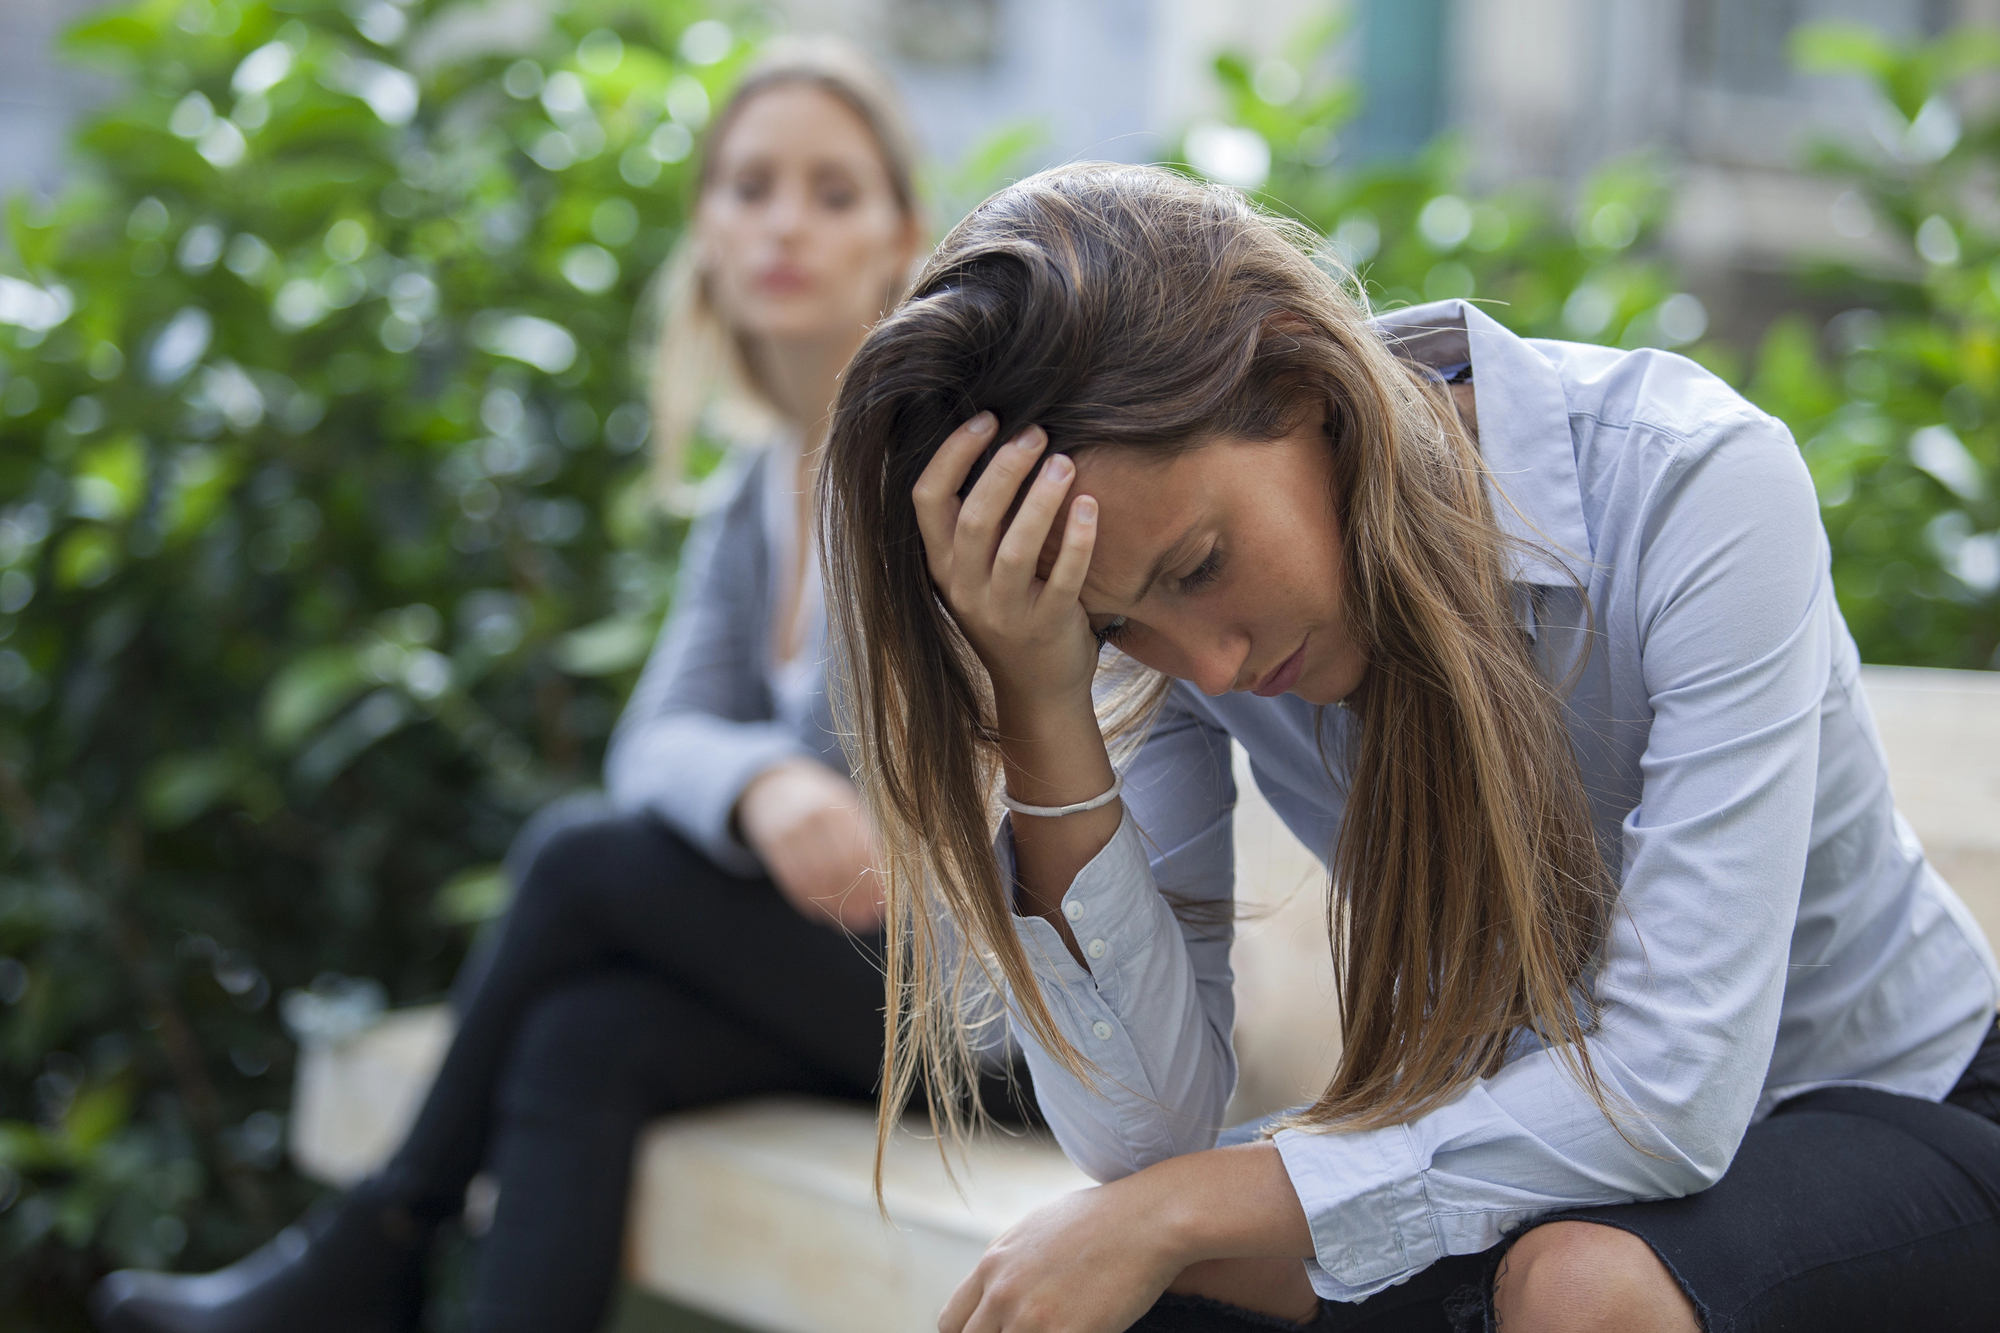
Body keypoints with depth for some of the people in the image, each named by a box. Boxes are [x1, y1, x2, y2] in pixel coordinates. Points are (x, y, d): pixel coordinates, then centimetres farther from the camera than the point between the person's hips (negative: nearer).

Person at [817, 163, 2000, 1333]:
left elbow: (1674, 1087, -30)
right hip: (1503, 1132, 3)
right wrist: (1043, 703, -31)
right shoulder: (1168, 596, -14)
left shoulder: (1691, 483, -28)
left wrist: (1186, 1207, -28)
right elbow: (1145, 1129, -20)